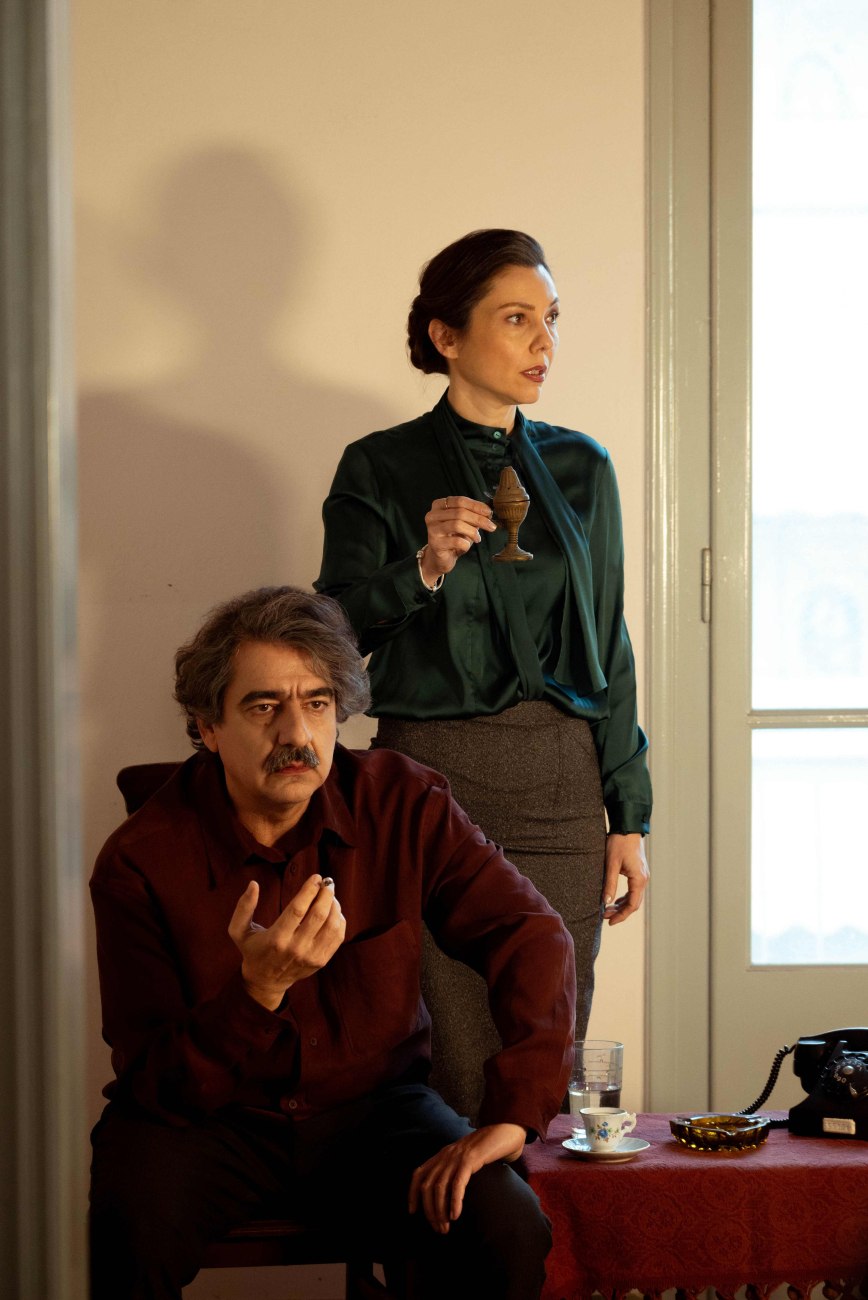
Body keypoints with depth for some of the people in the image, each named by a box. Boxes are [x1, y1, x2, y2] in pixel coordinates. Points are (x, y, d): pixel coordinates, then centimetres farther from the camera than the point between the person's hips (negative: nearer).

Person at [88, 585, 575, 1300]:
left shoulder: (402, 803, -8)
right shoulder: (141, 861, -16)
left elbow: (532, 935, -10)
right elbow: (160, 1087, -17)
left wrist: (513, 1113, -23)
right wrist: (259, 989, -36)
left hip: (371, 1108, 2)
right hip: (205, 1118, -2)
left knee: (509, 1232, -24)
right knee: (132, 1233, -35)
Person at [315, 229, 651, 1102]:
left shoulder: (580, 468, 12)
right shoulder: (381, 470, 2)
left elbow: (610, 646, 13)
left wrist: (628, 816, 9)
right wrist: (423, 568, -20)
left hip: (564, 779, 3)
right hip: (433, 775, -3)